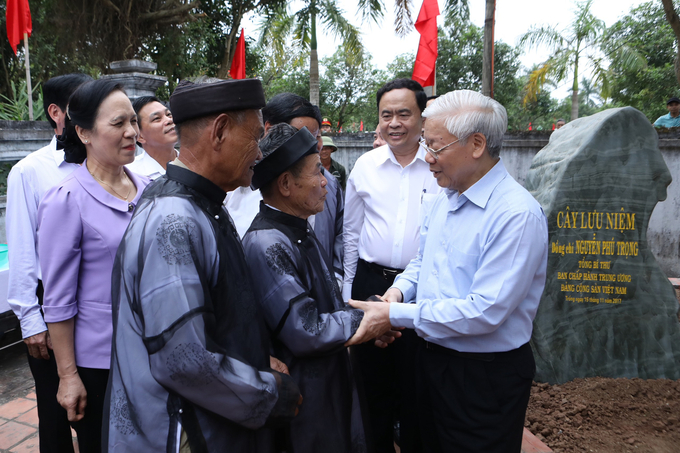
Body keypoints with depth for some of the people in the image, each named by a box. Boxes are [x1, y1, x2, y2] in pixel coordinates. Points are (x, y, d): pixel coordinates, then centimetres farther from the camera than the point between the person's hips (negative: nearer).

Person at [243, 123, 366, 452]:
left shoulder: (300, 229, 6)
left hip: (333, 380, 9)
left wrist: (365, 311, -3)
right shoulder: (266, 245, -25)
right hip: (305, 399, -9)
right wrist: (366, 318, -16)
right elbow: (306, 333, -27)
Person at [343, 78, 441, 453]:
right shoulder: (365, 166, 2)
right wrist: (349, 289, 11)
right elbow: (351, 232, 10)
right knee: (374, 378, 17)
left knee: (416, 383, 13)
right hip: (371, 283, 3)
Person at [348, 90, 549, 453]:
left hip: (485, 378, -7)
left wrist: (396, 315, -24)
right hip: (433, 356, 7)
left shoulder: (518, 214, -24)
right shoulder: (445, 198, 3)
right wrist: (399, 290, -7)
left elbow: (485, 311, -28)